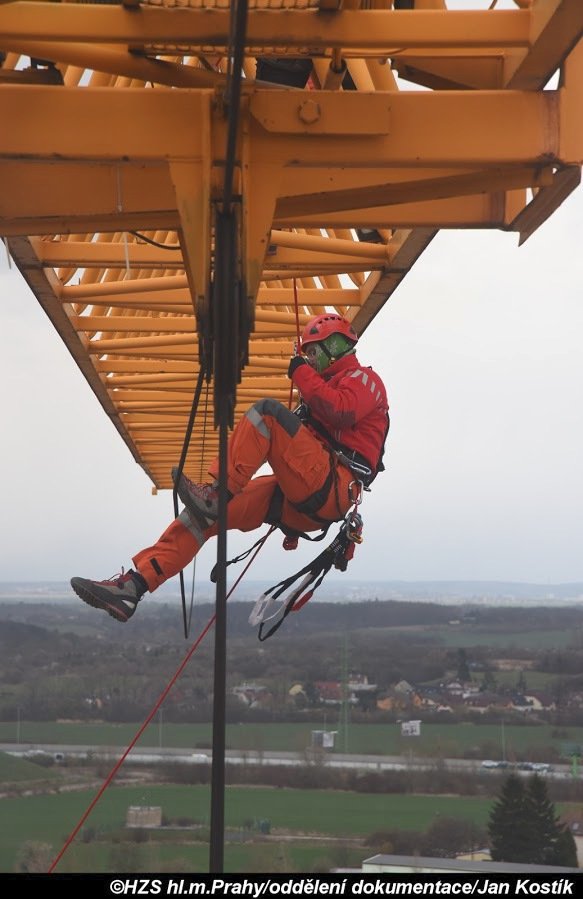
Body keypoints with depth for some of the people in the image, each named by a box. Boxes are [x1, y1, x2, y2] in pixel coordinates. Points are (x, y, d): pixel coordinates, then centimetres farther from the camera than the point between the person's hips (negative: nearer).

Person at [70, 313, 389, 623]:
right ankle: (134, 584, -10)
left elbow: (342, 412, -16)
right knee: (204, 512, -3)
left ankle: (216, 493, -26)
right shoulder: (328, 385, 36)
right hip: (303, 507, 9)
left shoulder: (362, 378, 8)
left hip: (331, 487, -9)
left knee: (268, 411, -23)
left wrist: (303, 374, -7)